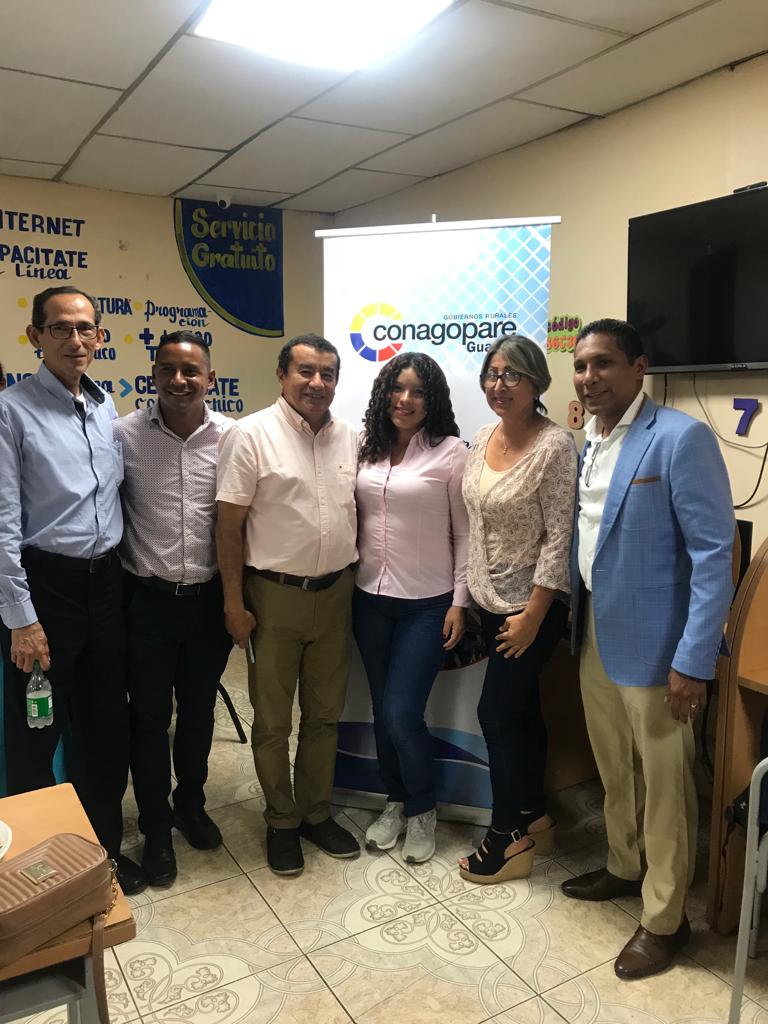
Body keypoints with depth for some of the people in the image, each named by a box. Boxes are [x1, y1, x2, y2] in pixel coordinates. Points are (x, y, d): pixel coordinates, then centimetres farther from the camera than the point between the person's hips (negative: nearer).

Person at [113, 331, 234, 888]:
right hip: (148, 598, -1)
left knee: (199, 710, 18)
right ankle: (156, 827, 31)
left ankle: (190, 803, 42)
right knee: (149, 717, 11)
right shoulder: (124, 434, -8)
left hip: (210, 597, 1)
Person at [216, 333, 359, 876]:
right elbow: (230, 525, -10)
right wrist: (234, 602, -10)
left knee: (325, 713, 16)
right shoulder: (252, 435, -10)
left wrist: (356, 582, 9)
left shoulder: (350, 438, 4)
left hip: (335, 592, 4)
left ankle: (317, 812, 35)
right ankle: (281, 820, 30)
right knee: (273, 719, 10)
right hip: (274, 596, -4)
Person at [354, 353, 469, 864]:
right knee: (383, 710, 14)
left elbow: (464, 534, -6)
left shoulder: (451, 452, -7)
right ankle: (395, 801, 35)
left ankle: (423, 810, 21)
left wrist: (460, 602, -8)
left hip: (426, 603, -4)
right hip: (370, 598, 5)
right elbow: (354, 519, 9)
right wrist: (347, 581, 6)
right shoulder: (368, 449, 6)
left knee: (402, 714, -5)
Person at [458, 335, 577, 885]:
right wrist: (468, 596, 11)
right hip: (492, 599, 7)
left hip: (532, 605, -7)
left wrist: (532, 616, -18)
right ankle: (534, 817, 35)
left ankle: (508, 837, 20)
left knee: (497, 712, 1)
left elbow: (559, 538, -19)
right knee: (521, 709, 17)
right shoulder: (484, 438, 4)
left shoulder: (554, 446, -18)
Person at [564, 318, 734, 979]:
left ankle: (664, 919, 28)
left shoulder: (681, 438, -15)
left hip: (653, 644, -7)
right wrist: (575, 622, 9)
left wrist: (694, 661, -20)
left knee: (664, 784, 9)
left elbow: (714, 553, -17)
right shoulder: (585, 444, 8)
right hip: (595, 634, 7)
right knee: (614, 769, 22)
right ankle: (623, 869, 44)